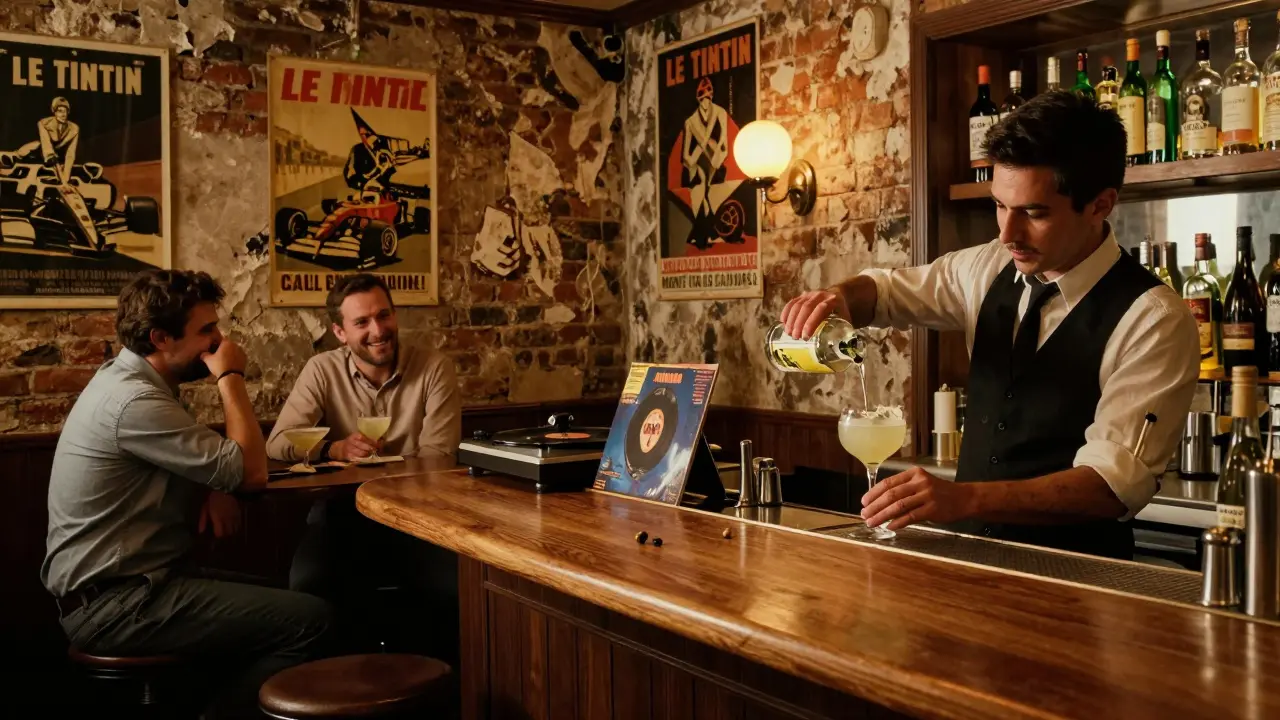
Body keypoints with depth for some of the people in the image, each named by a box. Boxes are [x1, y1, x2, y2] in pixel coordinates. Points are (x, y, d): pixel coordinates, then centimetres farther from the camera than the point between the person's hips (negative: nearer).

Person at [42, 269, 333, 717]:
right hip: (114, 604, -10)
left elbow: (202, 459, 17)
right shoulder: (133, 401, -22)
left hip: (124, 583, 10)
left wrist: (215, 489, -6)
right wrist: (231, 376, -12)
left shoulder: (130, 380, 10)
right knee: (309, 619, -18)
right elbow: (252, 472, -20)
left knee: (283, 601, 16)